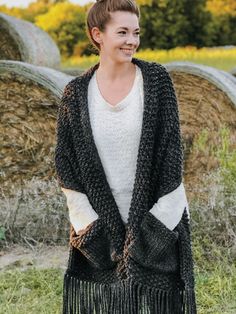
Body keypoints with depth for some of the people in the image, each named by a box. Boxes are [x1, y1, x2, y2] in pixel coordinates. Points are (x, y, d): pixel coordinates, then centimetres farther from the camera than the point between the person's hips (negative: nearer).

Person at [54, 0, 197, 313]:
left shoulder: (156, 79, -4)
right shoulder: (76, 93, -1)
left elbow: (172, 148, -6)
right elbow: (65, 164, 0)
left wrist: (158, 221, -10)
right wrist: (89, 225, -6)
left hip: (156, 220, -1)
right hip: (100, 227, 1)